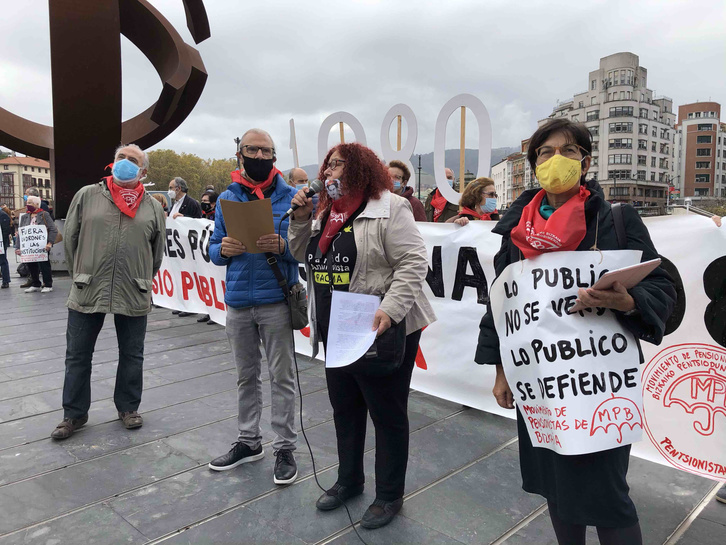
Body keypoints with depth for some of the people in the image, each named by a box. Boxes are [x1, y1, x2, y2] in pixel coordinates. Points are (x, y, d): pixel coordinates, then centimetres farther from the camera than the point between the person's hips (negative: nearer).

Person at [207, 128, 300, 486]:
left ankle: (285, 448, 17)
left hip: (276, 301, -3)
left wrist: (282, 246, -21)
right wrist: (224, 249, -12)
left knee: (281, 377, 4)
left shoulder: (290, 197, 0)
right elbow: (214, 251, 11)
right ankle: (248, 442, 31)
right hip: (238, 301, 4)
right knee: (246, 376, 16)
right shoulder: (227, 198, 10)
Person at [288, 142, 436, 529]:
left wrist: (390, 310, -30)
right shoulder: (324, 213, 12)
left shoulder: (389, 209, -13)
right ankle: (349, 479, 41)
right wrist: (301, 218, 3)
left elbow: (413, 263, -19)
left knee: (387, 413, 8)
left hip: (380, 333, -7)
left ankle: (390, 495, 27)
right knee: (344, 409, 20)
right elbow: (303, 256, 18)